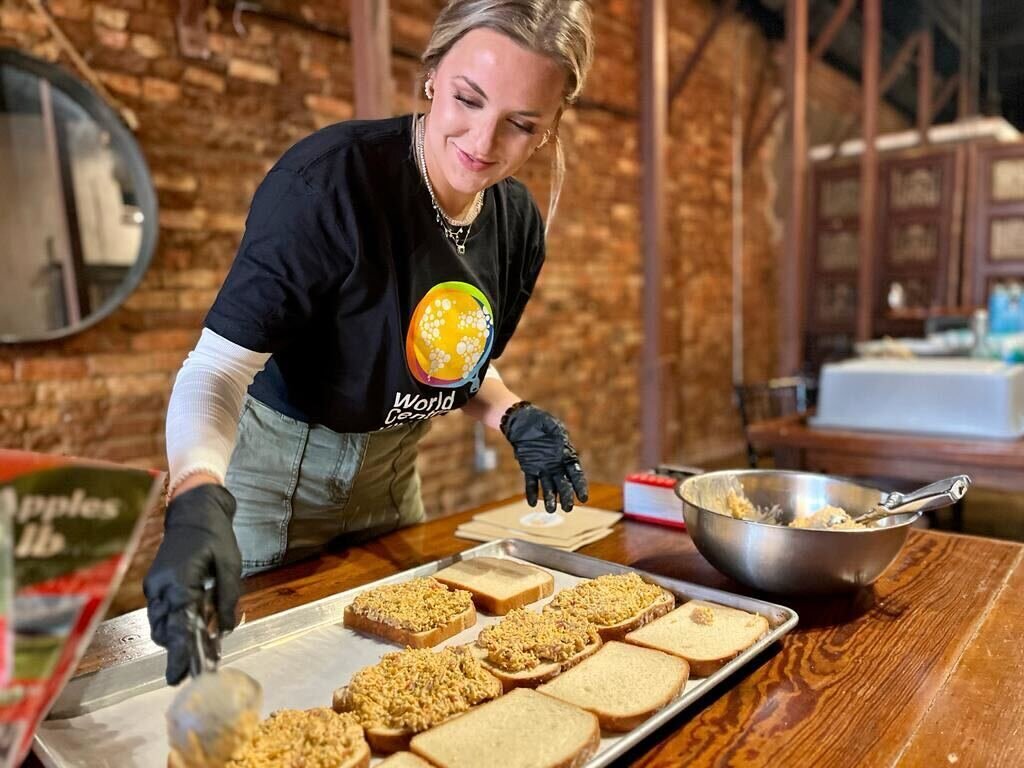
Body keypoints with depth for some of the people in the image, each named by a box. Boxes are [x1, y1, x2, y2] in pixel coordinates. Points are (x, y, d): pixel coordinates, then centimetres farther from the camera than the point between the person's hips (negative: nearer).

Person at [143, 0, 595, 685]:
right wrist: (198, 502, -48)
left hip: (392, 470, 6)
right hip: (278, 463, -5)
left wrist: (515, 418, -11)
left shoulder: (520, 223, -7)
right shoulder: (331, 179, -27)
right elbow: (217, 369, -31)